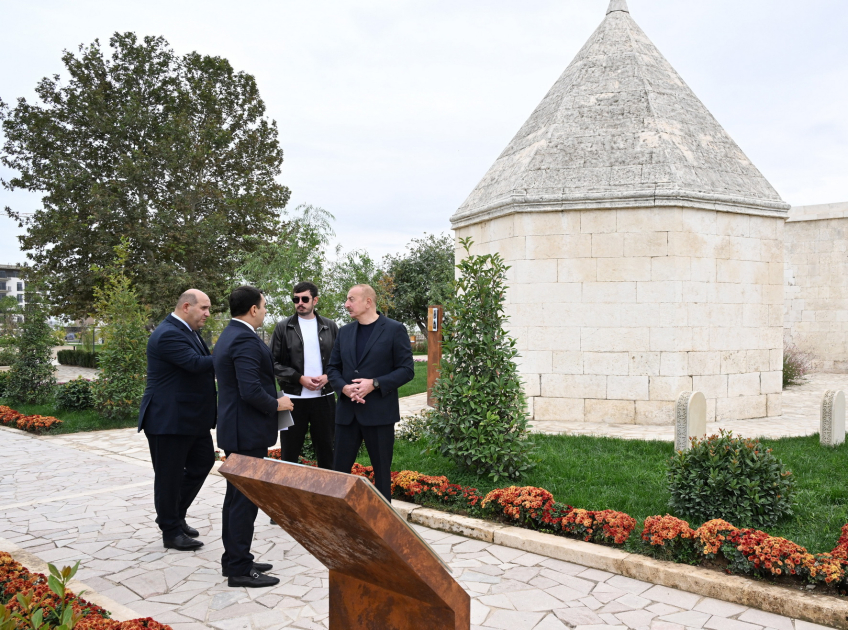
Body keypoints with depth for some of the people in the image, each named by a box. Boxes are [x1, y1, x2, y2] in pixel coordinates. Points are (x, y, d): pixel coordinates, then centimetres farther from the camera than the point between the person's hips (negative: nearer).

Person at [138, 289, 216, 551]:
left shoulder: (188, 332, 12)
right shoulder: (168, 334, -20)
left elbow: (202, 365, 14)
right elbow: (196, 363, -30)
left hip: (192, 417, 10)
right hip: (168, 419, -10)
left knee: (203, 461, 17)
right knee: (170, 475, 3)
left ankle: (175, 516, 32)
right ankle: (171, 532, 17)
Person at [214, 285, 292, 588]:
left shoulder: (228, 336, 13)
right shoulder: (246, 340, -20)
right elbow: (251, 390, -27)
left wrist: (273, 401, 15)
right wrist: (276, 404, -12)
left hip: (235, 429, 11)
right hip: (248, 432, -11)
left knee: (236, 496, 17)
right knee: (246, 499, -3)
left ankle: (233, 559, 28)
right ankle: (239, 569, 6)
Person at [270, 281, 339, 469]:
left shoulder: (330, 327, 5)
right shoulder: (283, 328, 0)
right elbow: (274, 362, -2)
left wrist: (328, 376, -9)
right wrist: (300, 378, -12)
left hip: (324, 398, 2)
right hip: (293, 398, -1)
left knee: (326, 450, 12)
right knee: (289, 453, 7)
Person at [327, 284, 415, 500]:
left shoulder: (394, 329, -4)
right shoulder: (344, 331, 11)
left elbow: (406, 370, -7)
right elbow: (333, 368, 13)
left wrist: (375, 384, -18)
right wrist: (343, 387, -8)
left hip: (379, 413, -4)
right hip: (347, 412, 5)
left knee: (382, 471, 8)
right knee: (339, 469, 8)